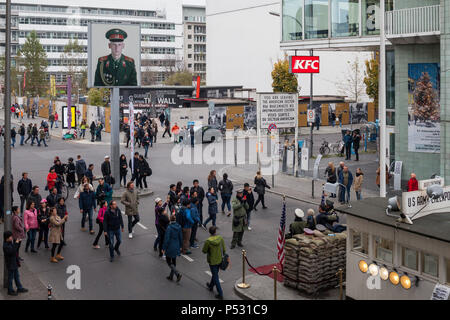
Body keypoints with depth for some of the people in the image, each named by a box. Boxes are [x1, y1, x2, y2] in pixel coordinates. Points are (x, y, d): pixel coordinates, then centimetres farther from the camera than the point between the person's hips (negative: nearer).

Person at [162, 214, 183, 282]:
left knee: (169, 262, 7)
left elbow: (166, 239, -19)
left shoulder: (169, 228, -21)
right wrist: (180, 246, 19)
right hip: (176, 247, 6)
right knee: (173, 262, 17)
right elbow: (181, 237, 5)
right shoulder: (179, 227, -4)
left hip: (170, 247, -6)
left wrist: (164, 248, -9)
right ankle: (171, 276, 27)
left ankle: (178, 274, -9)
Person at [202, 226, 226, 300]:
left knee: (215, 277, 5)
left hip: (212, 261, -5)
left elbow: (204, 251, -11)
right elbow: (224, 250, -3)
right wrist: (223, 256, 12)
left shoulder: (208, 241, -24)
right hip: (220, 260, 5)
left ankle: (220, 294, 6)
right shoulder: (220, 238, -12)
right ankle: (211, 286, 50)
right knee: (215, 274, 27)